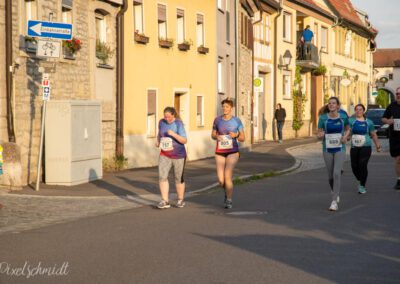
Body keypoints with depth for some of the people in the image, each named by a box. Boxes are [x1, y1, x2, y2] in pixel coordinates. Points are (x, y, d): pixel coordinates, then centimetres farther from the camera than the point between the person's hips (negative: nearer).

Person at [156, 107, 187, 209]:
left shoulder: (178, 124, -14)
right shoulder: (162, 122, 0)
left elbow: (184, 140, -18)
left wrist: (174, 134, -32)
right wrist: (158, 141, 3)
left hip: (178, 155, -3)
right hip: (165, 155, 3)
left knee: (179, 178, 9)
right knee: (162, 176, -12)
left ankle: (181, 200, 26)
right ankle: (165, 201, -10)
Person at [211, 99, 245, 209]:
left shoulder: (237, 121, -4)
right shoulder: (217, 120, 2)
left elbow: (242, 138, 1)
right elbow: (213, 135, 12)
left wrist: (236, 135, -21)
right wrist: (216, 137, -11)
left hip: (232, 151, -2)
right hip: (220, 152, 3)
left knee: (227, 175, -16)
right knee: (220, 179, -2)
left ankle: (229, 201, 1)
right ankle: (227, 191, 34)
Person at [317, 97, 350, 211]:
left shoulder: (343, 117, -3)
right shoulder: (323, 118, -4)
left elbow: (348, 129, 14)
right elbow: (319, 133, 1)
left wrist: (345, 136, -7)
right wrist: (320, 135, -23)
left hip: (340, 149, -2)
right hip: (327, 149, 2)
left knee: (336, 173, -16)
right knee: (330, 175, 10)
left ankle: (334, 201, -14)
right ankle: (336, 194, 40)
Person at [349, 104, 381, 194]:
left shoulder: (369, 122, 8)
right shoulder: (351, 121, 4)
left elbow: (374, 135, 17)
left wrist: (378, 145, 20)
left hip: (366, 147, -1)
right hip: (354, 147, 1)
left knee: (363, 165, -13)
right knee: (354, 166, 1)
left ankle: (362, 186, 0)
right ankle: (360, 181, 31)